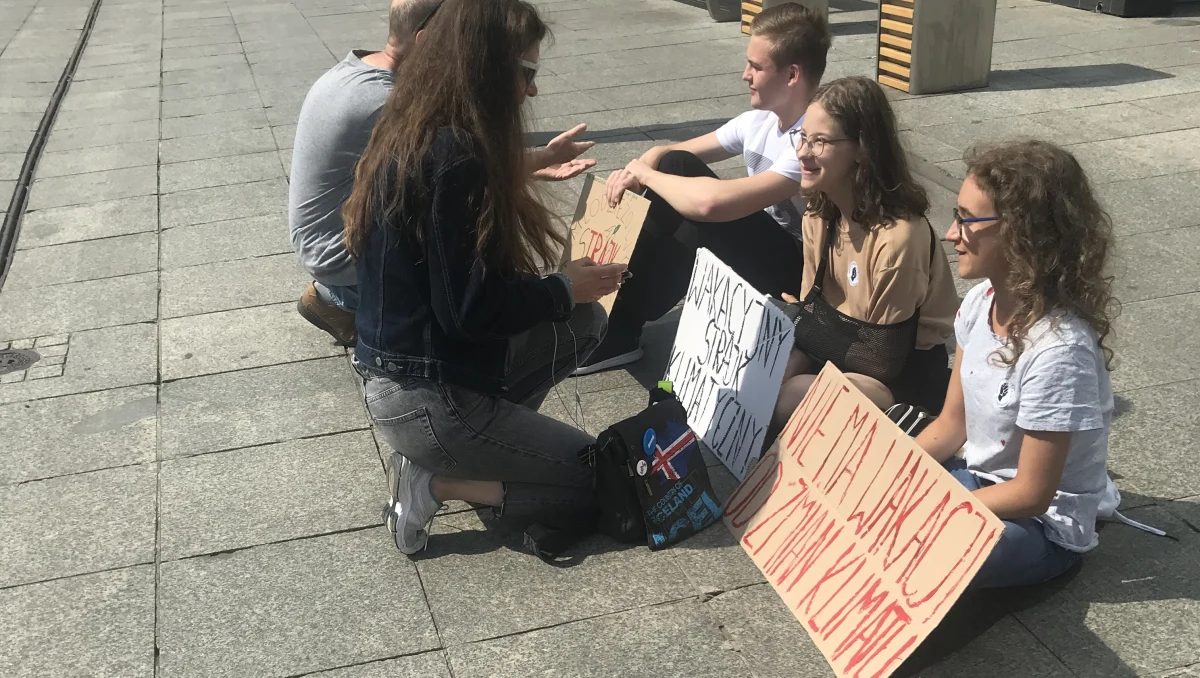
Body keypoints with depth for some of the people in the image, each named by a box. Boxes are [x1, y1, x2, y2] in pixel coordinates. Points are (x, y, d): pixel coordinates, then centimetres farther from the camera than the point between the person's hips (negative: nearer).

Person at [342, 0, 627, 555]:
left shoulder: (414, 135, 5)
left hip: (400, 370, 9)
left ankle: (476, 443, 9)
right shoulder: (454, 159, -24)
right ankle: (435, 481, -2)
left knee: (584, 324, 14)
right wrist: (564, 289, -8)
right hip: (424, 399, -9)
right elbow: (471, 309, -22)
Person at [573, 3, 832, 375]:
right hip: (760, 246, 8)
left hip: (801, 272, -8)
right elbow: (669, 150, 9)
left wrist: (646, 175, -22)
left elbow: (711, 202, -40)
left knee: (698, 211, -29)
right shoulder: (760, 120, -1)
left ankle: (622, 331, -7)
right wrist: (637, 169, -16)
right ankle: (618, 320, -5)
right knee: (676, 165, -9)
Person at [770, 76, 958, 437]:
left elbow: (883, 360, -21)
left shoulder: (897, 235, -27)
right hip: (843, 342, 7)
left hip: (907, 372, -7)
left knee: (787, 399, -28)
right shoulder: (820, 213, -4)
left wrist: (795, 321, -16)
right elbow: (812, 305, 4)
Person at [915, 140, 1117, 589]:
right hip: (978, 479, 7)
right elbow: (951, 425, 4)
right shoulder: (980, 303, -7)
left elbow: (1032, 494, -22)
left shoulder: (1057, 350, -30)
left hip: (1042, 527, -7)